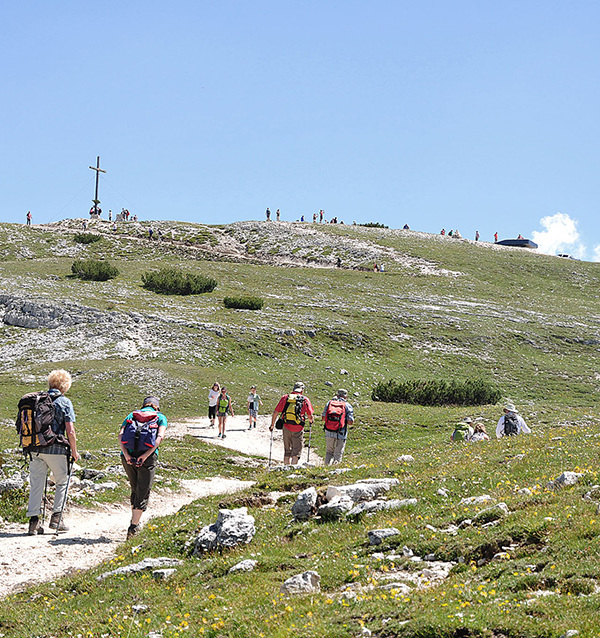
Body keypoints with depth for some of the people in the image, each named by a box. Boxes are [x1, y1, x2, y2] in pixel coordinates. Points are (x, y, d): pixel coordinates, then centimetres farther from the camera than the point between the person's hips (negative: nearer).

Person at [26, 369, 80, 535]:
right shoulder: (64, 402, -6)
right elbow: (70, 431, -10)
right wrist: (74, 451, 2)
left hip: (35, 449, 4)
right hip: (56, 449, -4)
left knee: (36, 484, 8)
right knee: (62, 482, 13)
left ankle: (34, 521, 5)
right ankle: (56, 517, 9)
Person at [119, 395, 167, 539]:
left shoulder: (131, 415, 19)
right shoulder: (160, 417, 13)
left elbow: (120, 435, 2)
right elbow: (160, 437, -7)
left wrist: (126, 454, -7)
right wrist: (146, 455, -13)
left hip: (127, 456, 3)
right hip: (148, 457, -3)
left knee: (135, 489, 22)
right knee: (143, 492, 5)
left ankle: (134, 520, 28)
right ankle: (133, 526, 0)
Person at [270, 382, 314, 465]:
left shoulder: (285, 398, 6)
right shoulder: (305, 399, 0)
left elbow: (276, 413, 5)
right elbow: (310, 416, 1)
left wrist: (272, 425, 15)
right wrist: (311, 421, 24)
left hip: (286, 427, 3)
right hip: (298, 429, -3)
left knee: (287, 450, 17)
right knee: (296, 450, 3)